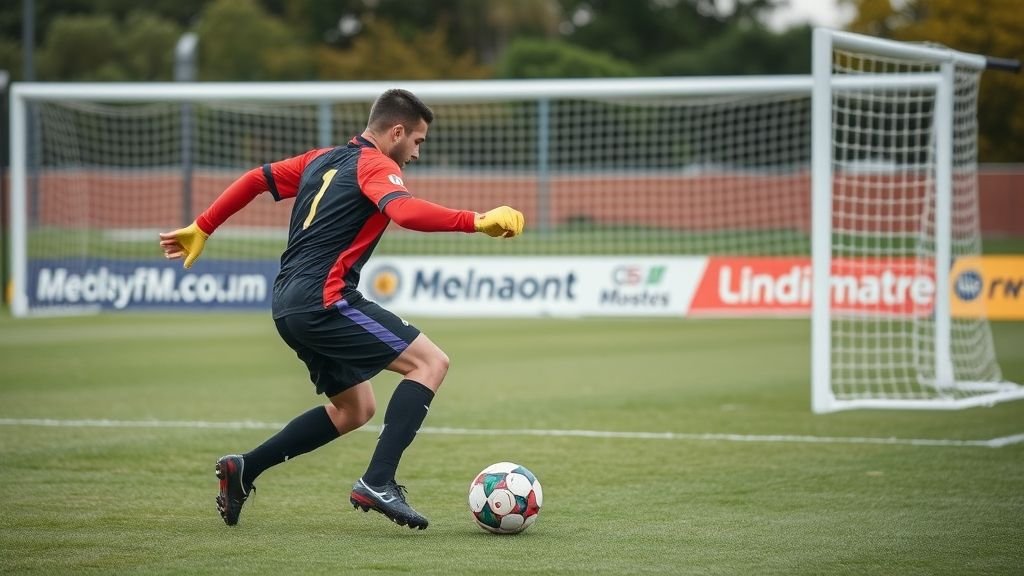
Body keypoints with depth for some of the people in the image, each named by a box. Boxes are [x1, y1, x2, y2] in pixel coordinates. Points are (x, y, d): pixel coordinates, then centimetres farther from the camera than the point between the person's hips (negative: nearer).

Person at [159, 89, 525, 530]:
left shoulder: (323, 159, 21)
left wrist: (201, 229, 30)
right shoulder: (375, 165, -6)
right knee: (430, 362, -10)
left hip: (290, 307, 10)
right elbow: (406, 212, -26)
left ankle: (244, 470, 16)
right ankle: (378, 484, -20)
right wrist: (476, 222, -30)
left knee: (355, 409, 19)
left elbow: (254, 179, 24)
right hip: (324, 302, -10)